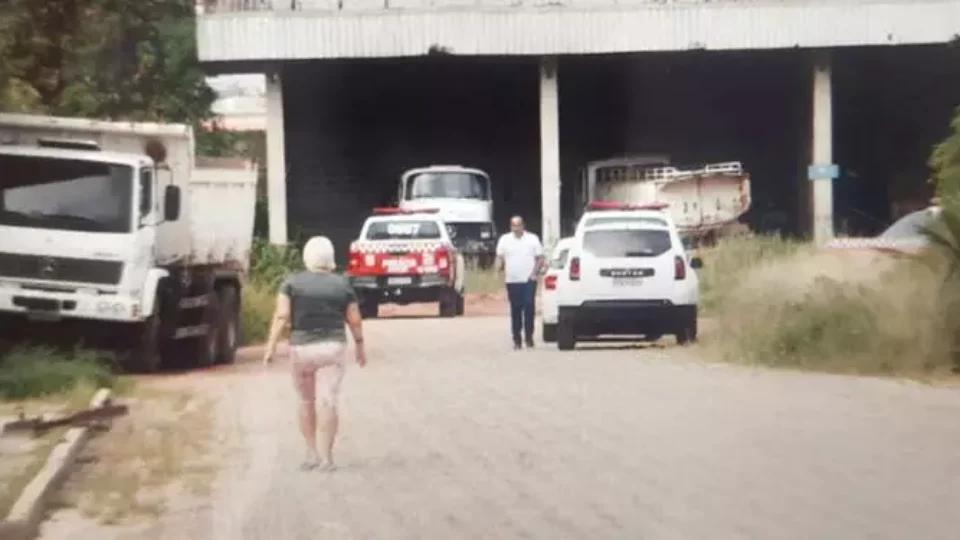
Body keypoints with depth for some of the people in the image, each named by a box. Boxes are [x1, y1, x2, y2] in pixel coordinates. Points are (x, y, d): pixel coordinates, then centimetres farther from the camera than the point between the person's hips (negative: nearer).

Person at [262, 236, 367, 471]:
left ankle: (311, 453, 15)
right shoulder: (342, 284, 1)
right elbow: (355, 320, 4)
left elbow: (281, 316, -12)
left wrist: (271, 346, -11)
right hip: (332, 348, 0)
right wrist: (360, 346, 17)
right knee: (328, 403, -2)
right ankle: (326, 457, -6)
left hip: (301, 348, 0)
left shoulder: (292, 283, -3)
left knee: (306, 402, 16)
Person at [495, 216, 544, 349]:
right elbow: (500, 257, 8)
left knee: (529, 307, -10)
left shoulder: (532, 239, 5)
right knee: (515, 310, 3)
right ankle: (517, 339, 9)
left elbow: (540, 258, 5)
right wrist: (500, 267, -13)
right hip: (512, 281, 1)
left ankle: (529, 337, -2)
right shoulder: (504, 240, 8)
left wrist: (535, 271, -8)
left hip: (529, 280, -1)